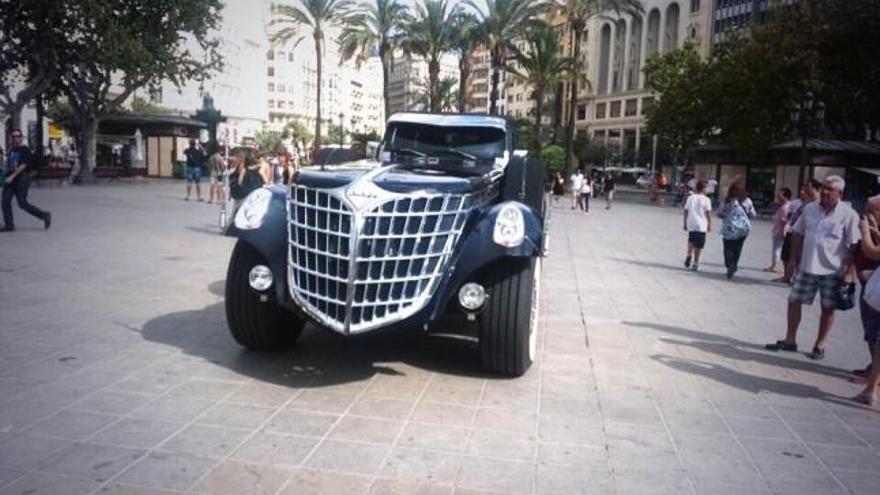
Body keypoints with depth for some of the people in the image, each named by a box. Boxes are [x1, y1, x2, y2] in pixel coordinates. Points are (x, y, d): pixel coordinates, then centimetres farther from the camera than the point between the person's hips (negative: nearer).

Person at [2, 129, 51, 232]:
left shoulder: (25, 150, -8)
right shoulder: (12, 150, 14)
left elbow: (23, 165, -16)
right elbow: (9, 165, 22)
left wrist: (12, 176, -22)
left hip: (21, 179, -7)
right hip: (9, 179, 7)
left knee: (22, 203, -8)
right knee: (5, 201, -1)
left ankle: (45, 216, 7)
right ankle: (9, 224, 4)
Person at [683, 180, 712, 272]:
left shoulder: (690, 198, 6)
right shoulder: (706, 199, -5)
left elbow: (686, 211, 7)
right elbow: (708, 213, -8)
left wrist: (685, 223, 15)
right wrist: (709, 225, 2)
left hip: (691, 224, 3)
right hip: (701, 226, -3)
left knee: (691, 240, 25)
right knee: (698, 245, 5)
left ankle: (689, 255, 5)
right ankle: (695, 263, 9)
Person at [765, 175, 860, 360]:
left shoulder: (848, 214, -10)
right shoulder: (810, 208, 3)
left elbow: (854, 246, -10)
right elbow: (798, 234, 12)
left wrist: (848, 272, -13)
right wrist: (794, 259, 7)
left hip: (833, 271, -4)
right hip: (807, 267, 4)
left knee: (828, 308, 8)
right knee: (794, 301, 6)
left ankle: (820, 345, 22)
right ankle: (790, 340, 20)